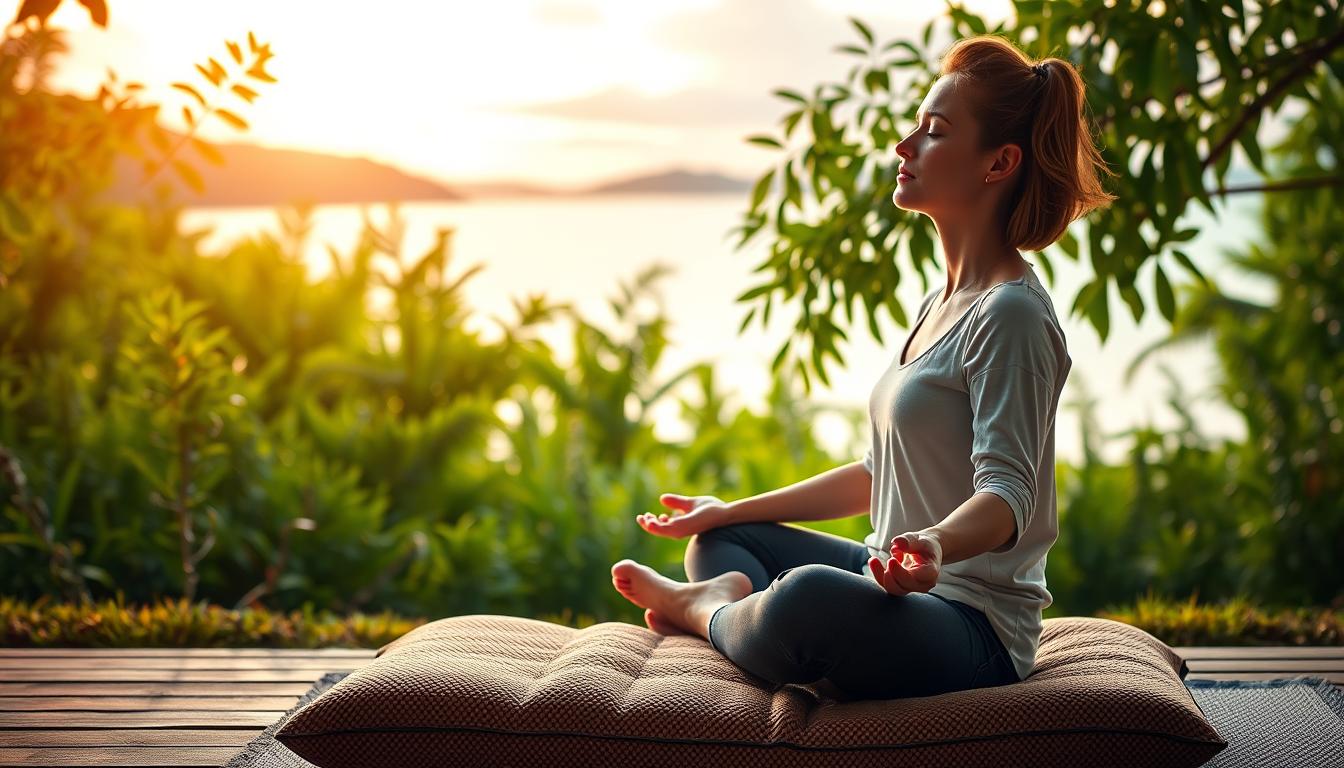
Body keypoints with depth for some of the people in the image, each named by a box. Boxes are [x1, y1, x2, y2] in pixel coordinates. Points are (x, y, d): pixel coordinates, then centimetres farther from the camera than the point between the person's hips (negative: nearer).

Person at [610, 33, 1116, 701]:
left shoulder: (1011, 314, -15)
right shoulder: (940, 303, 16)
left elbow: (1006, 492, -25)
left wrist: (934, 545, -47)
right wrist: (730, 511, 22)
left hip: (974, 625, -10)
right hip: (901, 582, 10)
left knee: (810, 596, -39)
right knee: (722, 539, 21)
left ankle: (703, 607, -7)